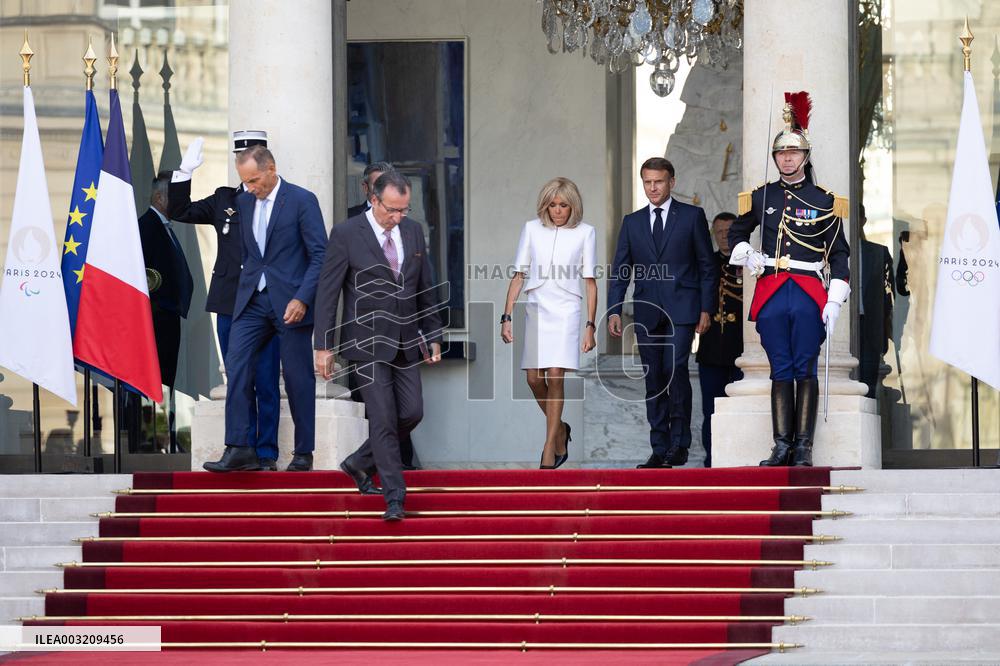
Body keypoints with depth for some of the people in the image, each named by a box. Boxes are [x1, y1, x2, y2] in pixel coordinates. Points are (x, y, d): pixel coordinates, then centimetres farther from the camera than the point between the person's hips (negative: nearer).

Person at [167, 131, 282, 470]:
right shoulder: (224, 200, 12)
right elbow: (179, 212, 10)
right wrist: (184, 172, 0)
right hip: (229, 303, 4)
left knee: (266, 383, -2)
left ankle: (266, 452, 5)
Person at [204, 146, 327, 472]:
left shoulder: (302, 200, -6)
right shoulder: (243, 202, 11)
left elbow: (320, 256, -8)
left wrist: (302, 299, -16)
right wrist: (243, 291, 7)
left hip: (291, 302, -5)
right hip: (252, 299, 5)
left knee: (298, 377, 2)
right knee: (236, 366, -10)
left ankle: (303, 453, 12)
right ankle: (239, 449, -11)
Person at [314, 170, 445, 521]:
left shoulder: (413, 231, 6)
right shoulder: (346, 234, -10)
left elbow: (425, 288, 14)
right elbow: (328, 292, -8)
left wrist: (432, 336, 12)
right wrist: (324, 346, -10)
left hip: (405, 341, 5)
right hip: (369, 342, -5)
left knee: (412, 412, 3)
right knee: (384, 419, -8)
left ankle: (360, 463, 24)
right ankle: (395, 498, -3)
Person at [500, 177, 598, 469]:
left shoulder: (585, 232, 1)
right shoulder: (531, 229, 5)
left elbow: (590, 283, 3)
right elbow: (518, 276, 7)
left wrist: (590, 326, -2)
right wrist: (506, 318, 1)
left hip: (566, 311, -3)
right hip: (535, 310, 3)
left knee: (555, 377, -11)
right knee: (534, 379, 0)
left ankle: (550, 447, -6)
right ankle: (560, 429, 25)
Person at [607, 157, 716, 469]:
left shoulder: (692, 216, 5)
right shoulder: (632, 222, 14)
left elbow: (707, 266, 5)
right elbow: (620, 270, 12)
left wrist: (706, 309, -2)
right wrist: (614, 310, 0)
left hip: (681, 309, -3)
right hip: (647, 312, 4)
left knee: (675, 368, -17)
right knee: (654, 379, 3)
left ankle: (680, 444, -9)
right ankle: (659, 449, 7)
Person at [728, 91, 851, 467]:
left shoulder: (824, 201, 4)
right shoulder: (760, 197, 11)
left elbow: (839, 254, 4)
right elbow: (736, 233, 27)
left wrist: (834, 302, -3)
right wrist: (746, 255, 5)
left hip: (808, 294, -2)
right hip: (770, 292, 2)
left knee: (805, 371, -2)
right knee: (781, 371, 3)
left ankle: (804, 447, -1)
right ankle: (782, 445, 4)